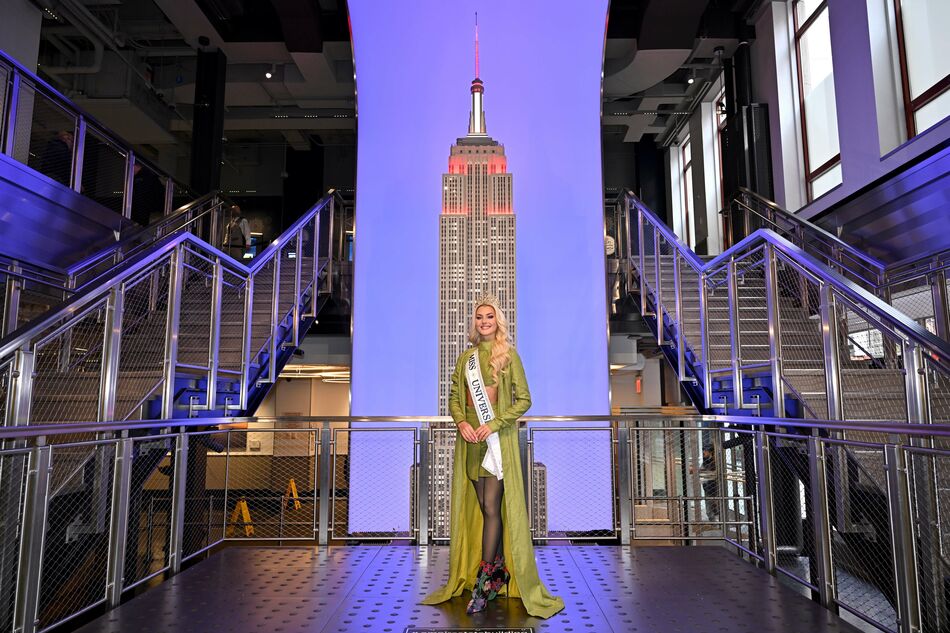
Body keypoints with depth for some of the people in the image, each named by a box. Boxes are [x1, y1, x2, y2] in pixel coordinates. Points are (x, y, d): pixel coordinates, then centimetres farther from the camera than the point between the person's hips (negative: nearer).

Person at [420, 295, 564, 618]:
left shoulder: (508, 355, -1)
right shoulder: (465, 357, 11)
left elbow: (524, 399, -4)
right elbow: (454, 397, 13)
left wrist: (494, 424, -13)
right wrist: (461, 422, -6)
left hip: (498, 439, -4)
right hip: (470, 439, 4)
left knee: (492, 509, -6)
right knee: (483, 508, 9)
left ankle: (484, 582, 1)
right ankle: (498, 571, 23)